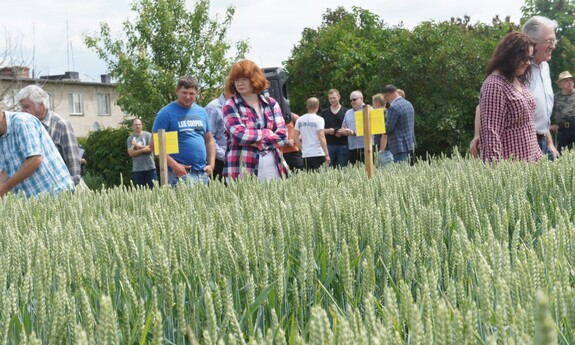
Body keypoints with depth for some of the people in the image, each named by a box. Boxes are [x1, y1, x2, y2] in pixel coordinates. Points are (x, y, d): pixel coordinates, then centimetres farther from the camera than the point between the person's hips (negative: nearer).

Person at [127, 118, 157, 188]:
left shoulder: (148, 135, 4)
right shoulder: (130, 139, 7)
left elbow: (150, 148, -7)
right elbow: (131, 153, -4)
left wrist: (138, 146, -5)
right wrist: (144, 149, -9)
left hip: (150, 167, -1)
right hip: (137, 169, 1)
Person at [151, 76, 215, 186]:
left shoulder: (202, 112, 14)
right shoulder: (166, 113, -3)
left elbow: (209, 140, 20)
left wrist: (211, 164, 7)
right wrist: (174, 165, -15)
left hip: (203, 173, 6)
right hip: (179, 173, -6)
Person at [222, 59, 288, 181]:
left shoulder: (271, 103, 11)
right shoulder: (231, 106, 3)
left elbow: (283, 135, 2)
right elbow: (240, 135, -11)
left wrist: (256, 141, -10)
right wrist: (268, 133, -1)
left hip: (273, 168, 3)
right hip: (243, 171, -3)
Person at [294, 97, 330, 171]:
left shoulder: (300, 120, 7)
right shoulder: (319, 119, -8)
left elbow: (296, 138, 7)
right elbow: (321, 138, -14)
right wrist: (327, 154, -11)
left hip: (305, 155, 5)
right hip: (318, 154, -5)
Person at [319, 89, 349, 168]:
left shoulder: (346, 112, 5)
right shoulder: (324, 113, 12)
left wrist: (342, 133, -14)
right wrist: (328, 131, -10)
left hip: (343, 145, -1)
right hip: (329, 145, 1)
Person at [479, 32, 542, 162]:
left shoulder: (520, 81, 13)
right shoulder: (494, 85, -15)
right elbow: (491, 132, -19)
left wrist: (538, 154, 16)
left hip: (529, 160, 9)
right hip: (509, 164, -9)